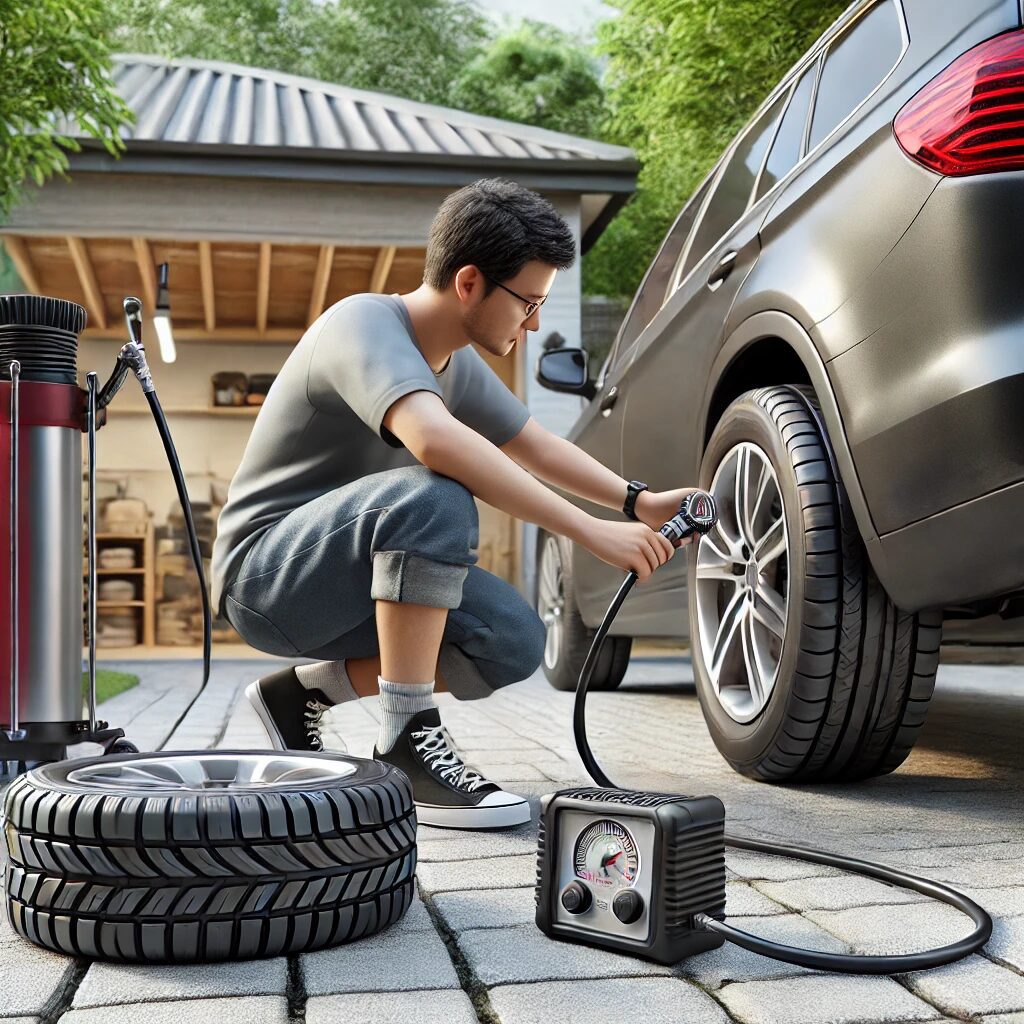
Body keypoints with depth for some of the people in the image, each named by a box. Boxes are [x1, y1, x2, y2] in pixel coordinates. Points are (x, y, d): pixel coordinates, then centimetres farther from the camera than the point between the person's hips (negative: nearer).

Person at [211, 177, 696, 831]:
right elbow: (437, 441, -41)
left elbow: (538, 447, 18)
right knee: (436, 499, -33)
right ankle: (407, 740, -25)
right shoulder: (365, 326, -22)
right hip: (263, 572, -9)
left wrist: (641, 502, 5)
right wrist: (591, 532, -39)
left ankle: (306, 694, 6)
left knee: (516, 642, -7)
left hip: (337, 582, 9)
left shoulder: (457, 363, 5)